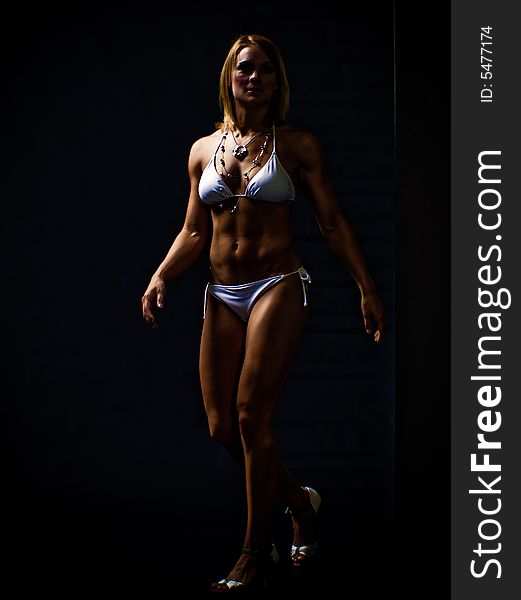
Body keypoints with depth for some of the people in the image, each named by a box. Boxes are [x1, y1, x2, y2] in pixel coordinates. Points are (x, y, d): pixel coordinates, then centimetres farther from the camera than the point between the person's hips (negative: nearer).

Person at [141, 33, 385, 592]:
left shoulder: (297, 144, 2)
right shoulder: (203, 149, 11)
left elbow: (333, 223, 4)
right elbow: (193, 231, 14)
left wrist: (367, 288, 2)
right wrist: (161, 276, -3)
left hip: (279, 286, -4)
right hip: (221, 294, 5)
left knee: (251, 417, -11)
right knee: (221, 426, 1)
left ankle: (256, 551, 3)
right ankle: (300, 500, 27)